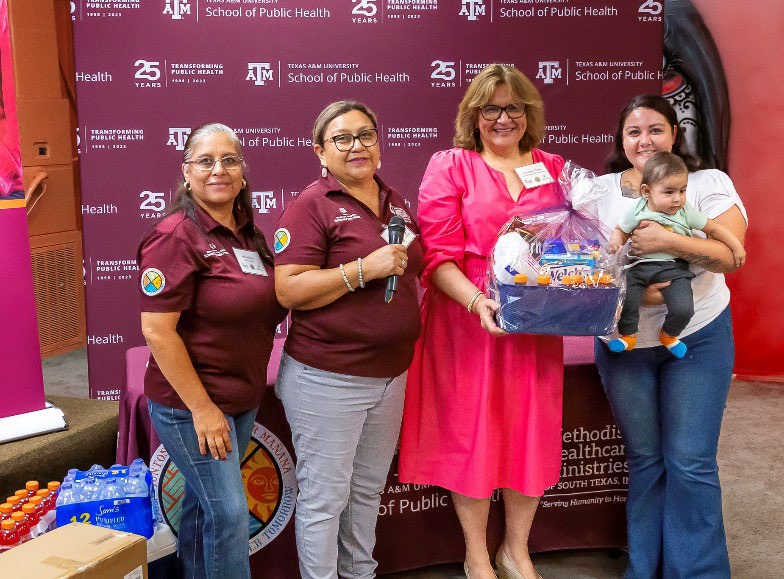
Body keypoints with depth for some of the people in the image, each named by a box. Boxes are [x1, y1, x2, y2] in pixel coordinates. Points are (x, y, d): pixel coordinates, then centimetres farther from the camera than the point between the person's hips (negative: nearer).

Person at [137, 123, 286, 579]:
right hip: (191, 403, -7)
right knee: (229, 512, -3)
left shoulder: (248, 232, 7)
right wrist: (202, 408, -20)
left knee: (204, 499, 21)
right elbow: (157, 330, -20)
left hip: (244, 397, 7)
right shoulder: (176, 237, -16)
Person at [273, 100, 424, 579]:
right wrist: (364, 269, -24)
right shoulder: (312, 206, -11)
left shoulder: (395, 202, 11)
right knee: (325, 496, 5)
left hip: (390, 373, 7)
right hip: (328, 378, -7)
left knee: (369, 488, 21)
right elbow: (289, 290, -19)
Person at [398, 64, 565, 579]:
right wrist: (478, 300, -25)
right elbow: (439, 256, -10)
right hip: (468, 323, -3)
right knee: (472, 430, 7)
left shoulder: (553, 169, 10)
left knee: (532, 431, 12)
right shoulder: (450, 167, -2)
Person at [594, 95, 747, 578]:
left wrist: (666, 240, -27)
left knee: (691, 463, -1)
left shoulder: (710, 184, -2)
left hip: (698, 336, -2)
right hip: (623, 340, 2)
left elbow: (731, 255, -14)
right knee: (643, 459, 11)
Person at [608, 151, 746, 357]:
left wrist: (737, 247, 10)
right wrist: (616, 241, -10)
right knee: (624, 301, -20)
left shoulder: (686, 212, -1)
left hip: (674, 268, 0)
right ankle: (628, 335, 11)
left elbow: (713, 228, 9)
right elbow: (621, 230, 12)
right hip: (639, 265, 0)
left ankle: (668, 335, 17)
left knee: (683, 309, -17)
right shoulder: (636, 212, -3)